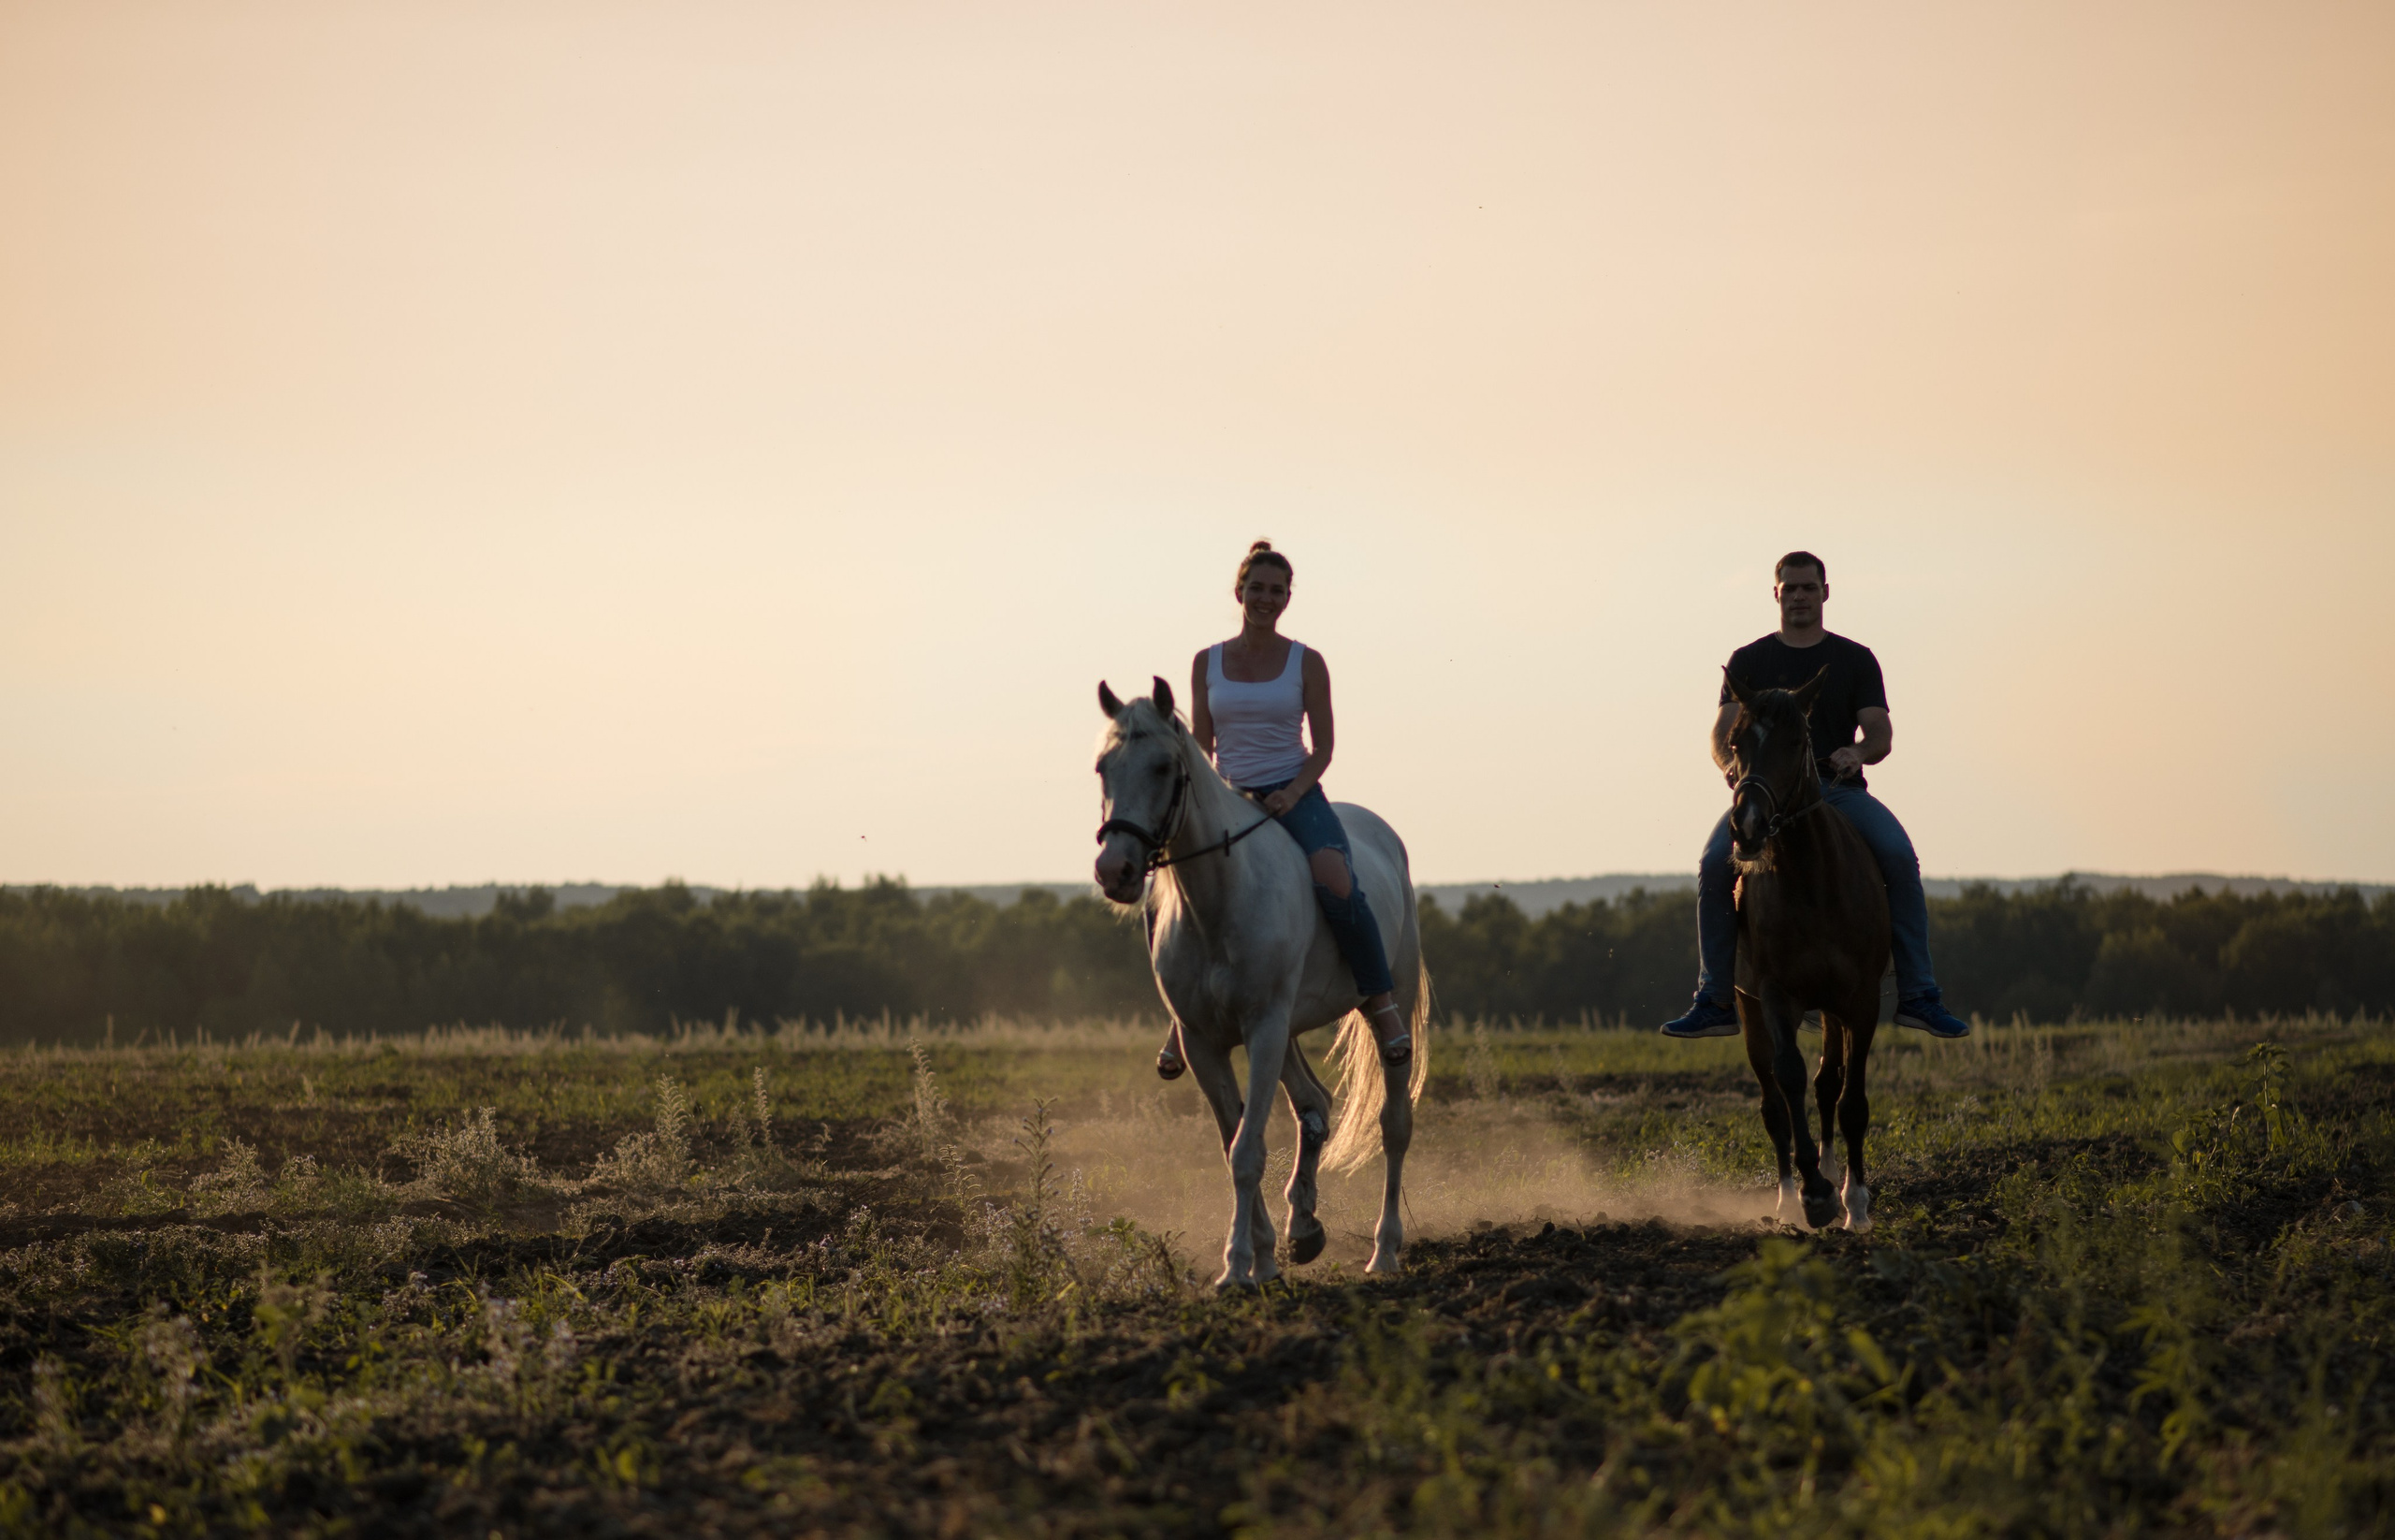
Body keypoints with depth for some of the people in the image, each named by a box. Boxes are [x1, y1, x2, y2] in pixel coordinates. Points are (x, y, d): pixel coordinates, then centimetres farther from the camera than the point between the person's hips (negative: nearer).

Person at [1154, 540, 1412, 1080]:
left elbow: (1323, 746, 2)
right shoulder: (1207, 664, 8)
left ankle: (1380, 1000, -20)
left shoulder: (1306, 663, 3)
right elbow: (1201, 748, 10)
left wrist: (1293, 793, -15)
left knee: (1335, 879, -33)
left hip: (1295, 795, -2)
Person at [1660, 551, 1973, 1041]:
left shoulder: (1855, 660, 12)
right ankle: (1715, 1001, -18)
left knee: (1899, 855, -28)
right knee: (1714, 863, -27)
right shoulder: (1748, 661, 13)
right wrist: (1734, 765, -18)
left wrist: (1858, 752, -20)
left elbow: (1881, 733, 4)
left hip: (1839, 788, 0)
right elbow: (1723, 734, 6)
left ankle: (1917, 995, -21)